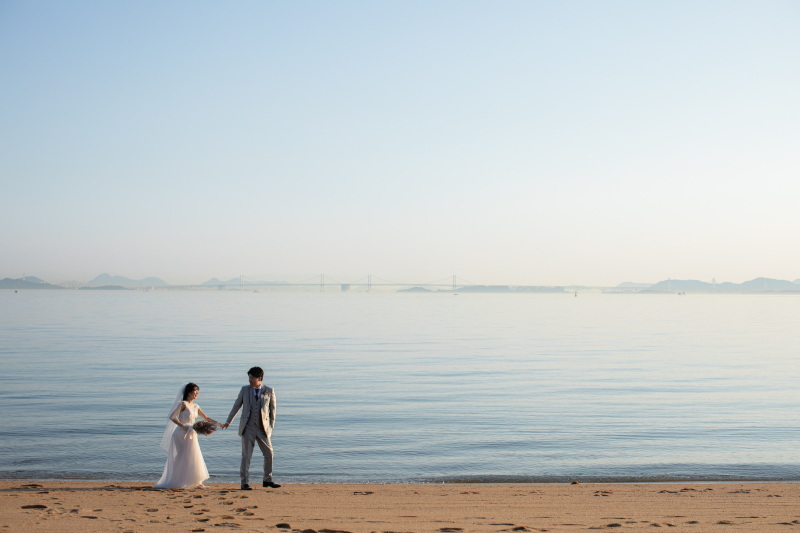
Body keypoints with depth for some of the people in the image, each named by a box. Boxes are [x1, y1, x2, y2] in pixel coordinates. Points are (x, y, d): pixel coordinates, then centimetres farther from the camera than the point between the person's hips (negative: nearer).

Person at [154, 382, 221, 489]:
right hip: (182, 434, -7)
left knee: (193, 458, 4)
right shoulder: (183, 404, -8)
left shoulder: (195, 406, 13)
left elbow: (206, 418, 17)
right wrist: (183, 426, -19)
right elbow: (172, 417, -14)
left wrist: (219, 424, 8)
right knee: (180, 459, -5)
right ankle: (176, 483, 1)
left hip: (191, 435, 7)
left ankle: (196, 482, 6)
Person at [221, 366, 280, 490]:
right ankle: (245, 483, 4)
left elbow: (273, 409, 7)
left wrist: (271, 425, 2)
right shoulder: (245, 389, 3)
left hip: (263, 428, 1)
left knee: (269, 454, 4)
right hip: (248, 427, -1)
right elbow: (236, 406, 11)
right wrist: (228, 422, 11)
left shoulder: (269, 391, 0)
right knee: (246, 456, -3)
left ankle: (267, 480, 22)